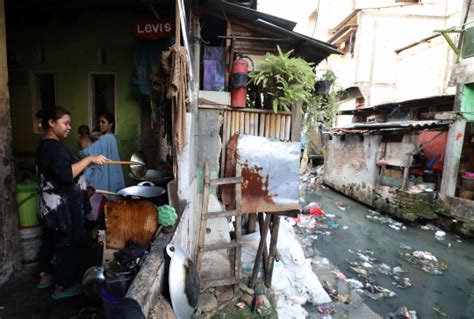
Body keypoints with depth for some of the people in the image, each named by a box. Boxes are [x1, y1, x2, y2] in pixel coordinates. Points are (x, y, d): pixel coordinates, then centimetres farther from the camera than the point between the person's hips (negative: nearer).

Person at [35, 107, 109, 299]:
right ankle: (63, 286, 19)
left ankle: (46, 276, 40)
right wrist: (89, 159, -31)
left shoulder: (44, 145, 10)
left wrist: (82, 188, 22)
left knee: (51, 239, 23)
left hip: (51, 204, 10)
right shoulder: (55, 147, -23)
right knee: (67, 243, 4)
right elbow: (65, 175, -36)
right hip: (63, 207, -10)